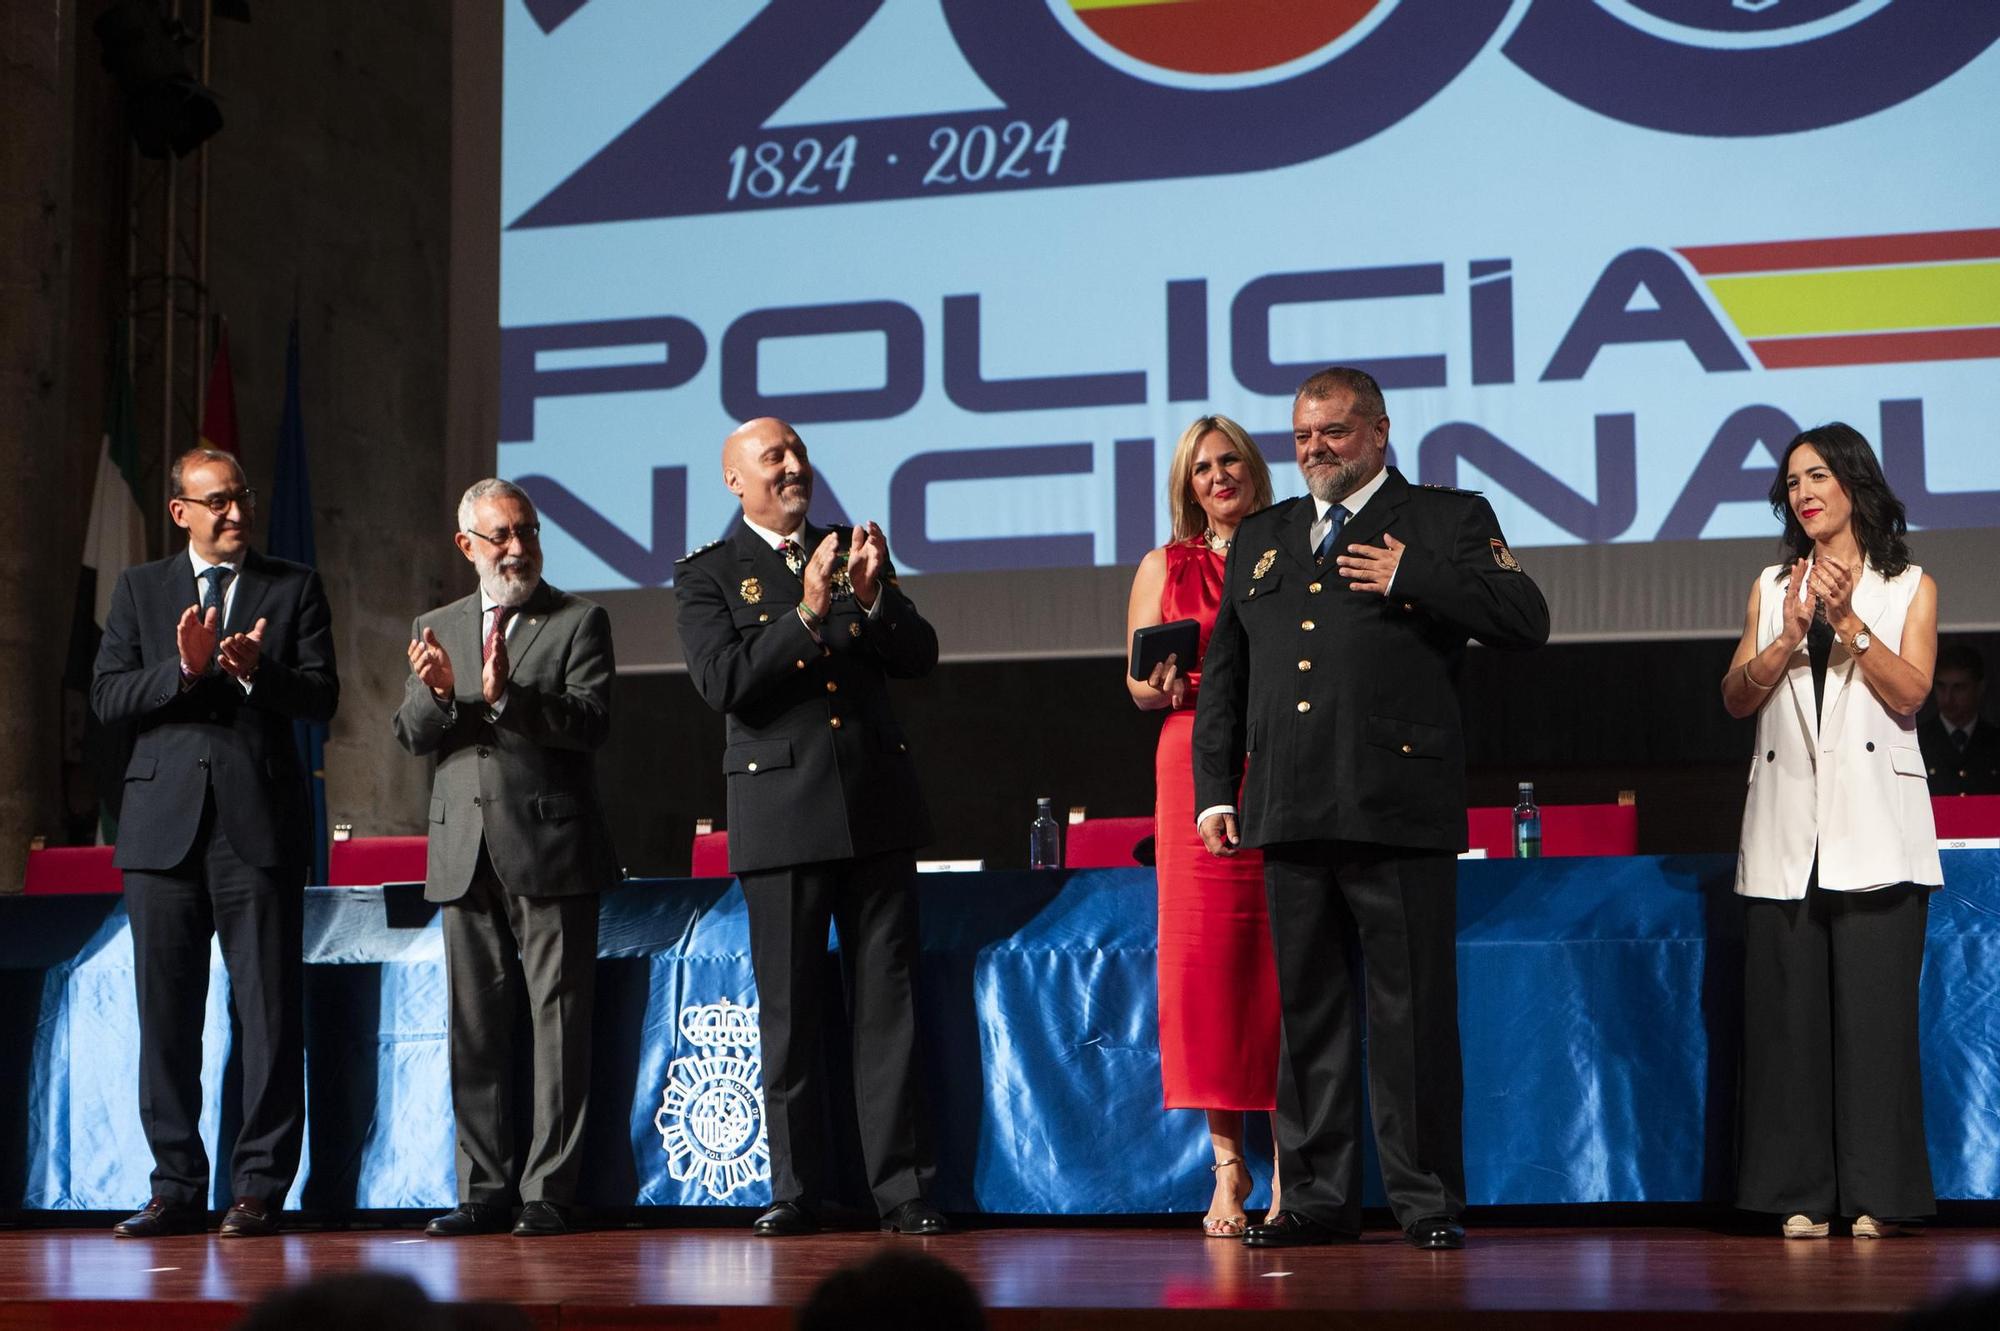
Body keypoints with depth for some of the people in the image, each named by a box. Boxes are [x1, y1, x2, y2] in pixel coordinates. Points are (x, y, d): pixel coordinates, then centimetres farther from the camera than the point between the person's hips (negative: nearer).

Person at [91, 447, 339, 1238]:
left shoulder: (294, 589, 9)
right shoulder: (140, 589, 13)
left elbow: (321, 698, 0)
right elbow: (107, 698, 3)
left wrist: (256, 672, -18)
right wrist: (183, 670, -12)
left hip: (259, 824, -2)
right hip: (164, 823, 2)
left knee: (269, 1011, -4)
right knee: (165, 1014, 4)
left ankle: (259, 1187, 3)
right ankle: (177, 1187, 12)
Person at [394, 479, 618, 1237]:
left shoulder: (578, 622, 2)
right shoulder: (438, 629, 16)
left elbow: (591, 723, -10)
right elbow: (412, 738, 9)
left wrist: (508, 696, -22)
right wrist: (436, 692, -12)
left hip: (551, 848, -4)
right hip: (466, 855, 4)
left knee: (558, 1025, -4)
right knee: (476, 1030, 7)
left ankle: (548, 1193, -1)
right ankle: (486, 1188, 14)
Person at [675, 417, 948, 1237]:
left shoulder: (850, 553, 15)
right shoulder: (707, 576, 3)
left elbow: (920, 657, 8)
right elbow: (722, 683, -11)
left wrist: (873, 598, -9)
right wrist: (808, 615, -18)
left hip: (876, 806, 3)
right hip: (782, 811, -3)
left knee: (888, 1002, 2)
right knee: (788, 1010, 2)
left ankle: (902, 1189, 4)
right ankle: (796, 1192, 10)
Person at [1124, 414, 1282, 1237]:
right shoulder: (1164, 568, 14)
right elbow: (1138, 686, 12)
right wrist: (1164, 687, -9)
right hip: (1197, 765, 1)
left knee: (1284, 960, -6)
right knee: (1206, 957, -4)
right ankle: (1227, 1164, 1)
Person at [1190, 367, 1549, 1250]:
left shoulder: (1447, 520, 7)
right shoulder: (1260, 540, 21)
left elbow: (1527, 620, -5)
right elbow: (1222, 676, 22)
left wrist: (1411, 579, -11)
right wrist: (1215, 791, 14)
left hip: (1398, 811, -5)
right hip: (1289, 814, 5)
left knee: (1412, 1012, -3)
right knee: (1307, 1011, 8)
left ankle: (1427, 1202, 5)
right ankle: (1318, 1197, 16)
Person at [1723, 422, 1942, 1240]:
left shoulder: (1910, 588, 9)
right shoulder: (1771, 588, 16)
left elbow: (1911, 693, -5)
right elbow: (1736, 698, 5)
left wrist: (1849, 624, -15)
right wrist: (1789, 638, -10)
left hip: (1872, 826, -2)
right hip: (1788, 828, 3)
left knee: (1873, 1004, -6)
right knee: (1787, 1008, -1)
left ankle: (1874, 1195, -1)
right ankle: (1801, 1194, 3)